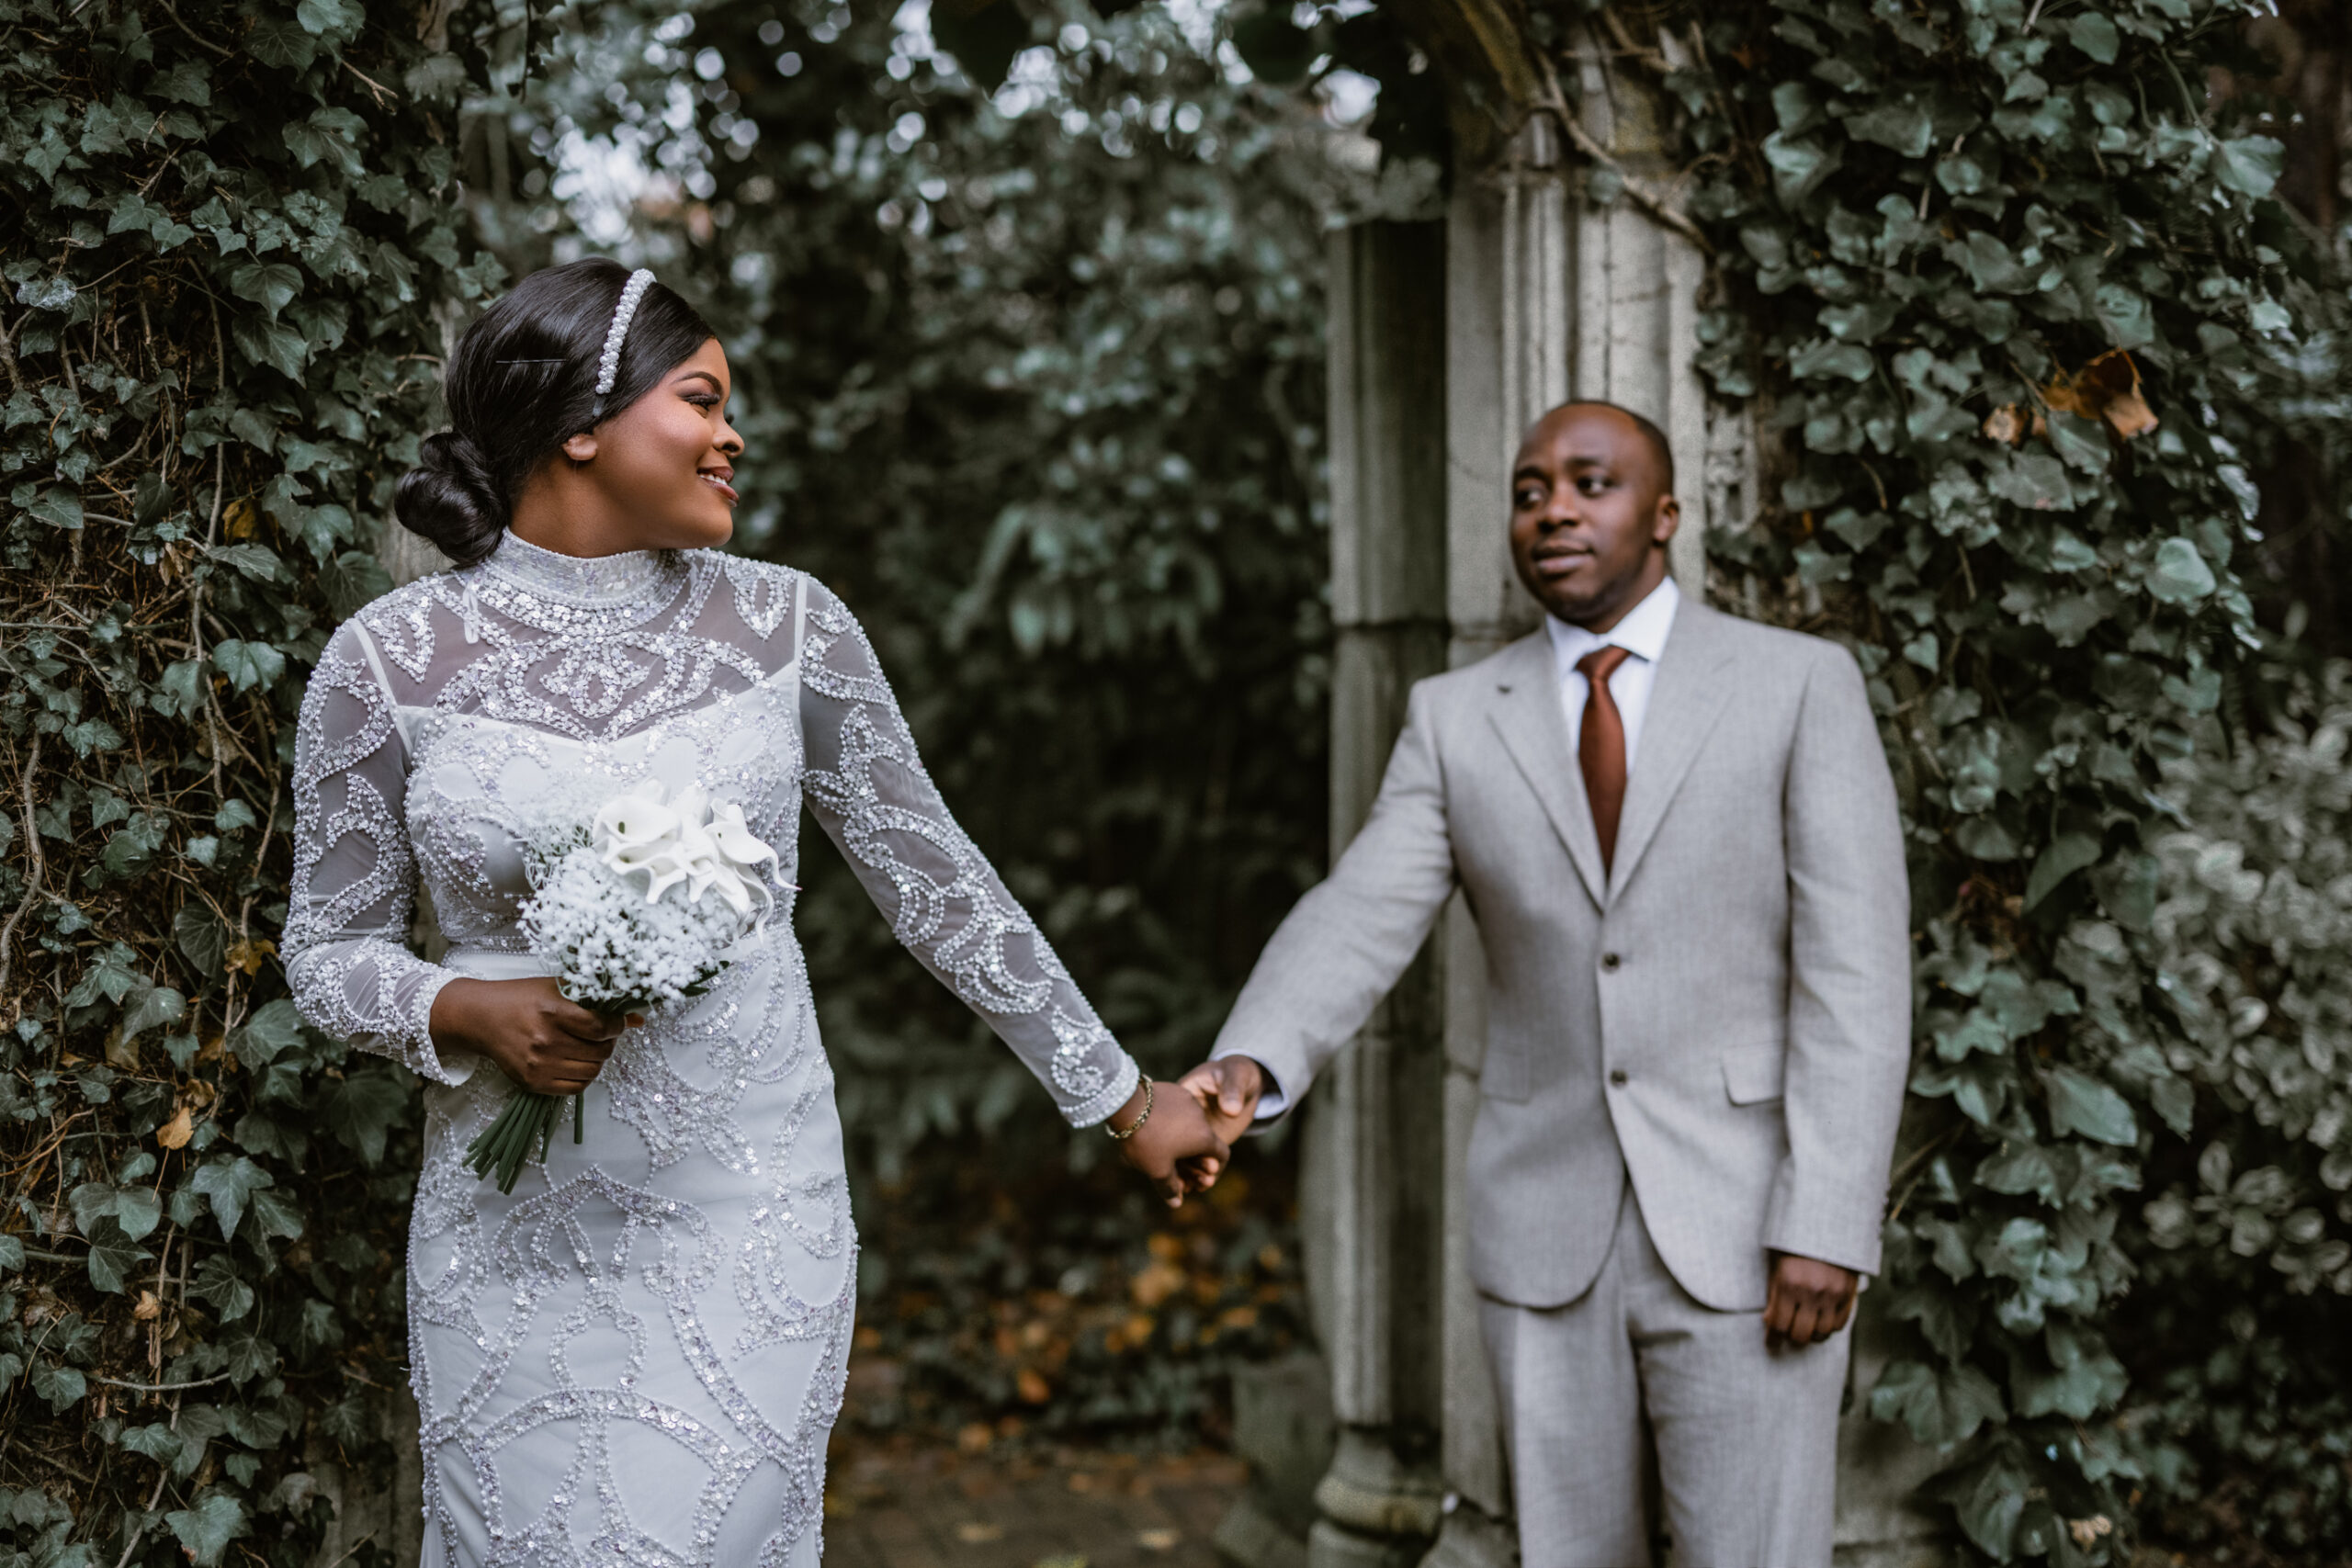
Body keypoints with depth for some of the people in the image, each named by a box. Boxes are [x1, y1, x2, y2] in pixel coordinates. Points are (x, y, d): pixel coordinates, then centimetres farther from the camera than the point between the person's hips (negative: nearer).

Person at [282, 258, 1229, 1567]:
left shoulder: (786, 627, 0)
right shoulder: (391, 659, -3)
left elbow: (937, 885, 8)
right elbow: (330, 950, 5)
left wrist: (1126, 1102, 11)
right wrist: (475, 1011, -16)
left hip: (750, 1224, 0)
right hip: (516, 1228, 0)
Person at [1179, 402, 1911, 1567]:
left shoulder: (1801, 686, -4)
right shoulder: (1458, 719, 5)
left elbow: (1856, 976, -10)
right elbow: (1357, 926, -8)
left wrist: (1827, 1230, -18)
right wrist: (1248, 1070, -28)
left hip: (1743, 1227, -3)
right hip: (1548, 1230, 3)